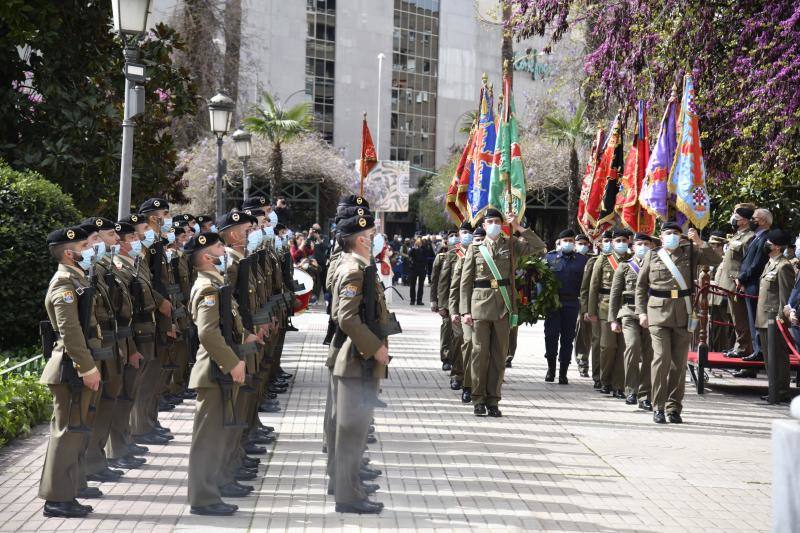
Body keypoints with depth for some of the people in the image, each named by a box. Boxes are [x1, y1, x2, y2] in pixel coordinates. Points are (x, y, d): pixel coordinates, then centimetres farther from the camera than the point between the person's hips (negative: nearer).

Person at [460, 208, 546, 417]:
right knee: (480, 353, -2)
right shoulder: (475, 249, 7)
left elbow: (539, 247, 1)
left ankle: (493, 400, 9)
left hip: (503, 307, 1)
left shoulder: (511, 245, 10)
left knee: (499, 355, 3)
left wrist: (518, 227, -4)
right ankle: (478, 400, 5)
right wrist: (465, 311, -3)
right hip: (480, 306, -1)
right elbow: (466, 282, 5)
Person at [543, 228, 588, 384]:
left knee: (567, 338, 4)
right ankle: (551, 367, 13)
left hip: (571, 304, 1)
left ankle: (563, 373, 10)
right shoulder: (549, 257, 7)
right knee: (551, 335, -5)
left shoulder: (581, 259, 9)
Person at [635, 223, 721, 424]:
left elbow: (716, 260, 2)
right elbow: (641, 285, 13)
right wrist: (641, 312, 5)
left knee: (679, 361, 4)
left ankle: (674, 407, 12)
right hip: (658, 312, -2)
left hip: (683, 313, 2)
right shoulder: (652, 256, 9)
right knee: (661, 357, -11)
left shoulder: (690, 252, 11)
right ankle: (658, 407, -4)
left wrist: (700, 243, -8)